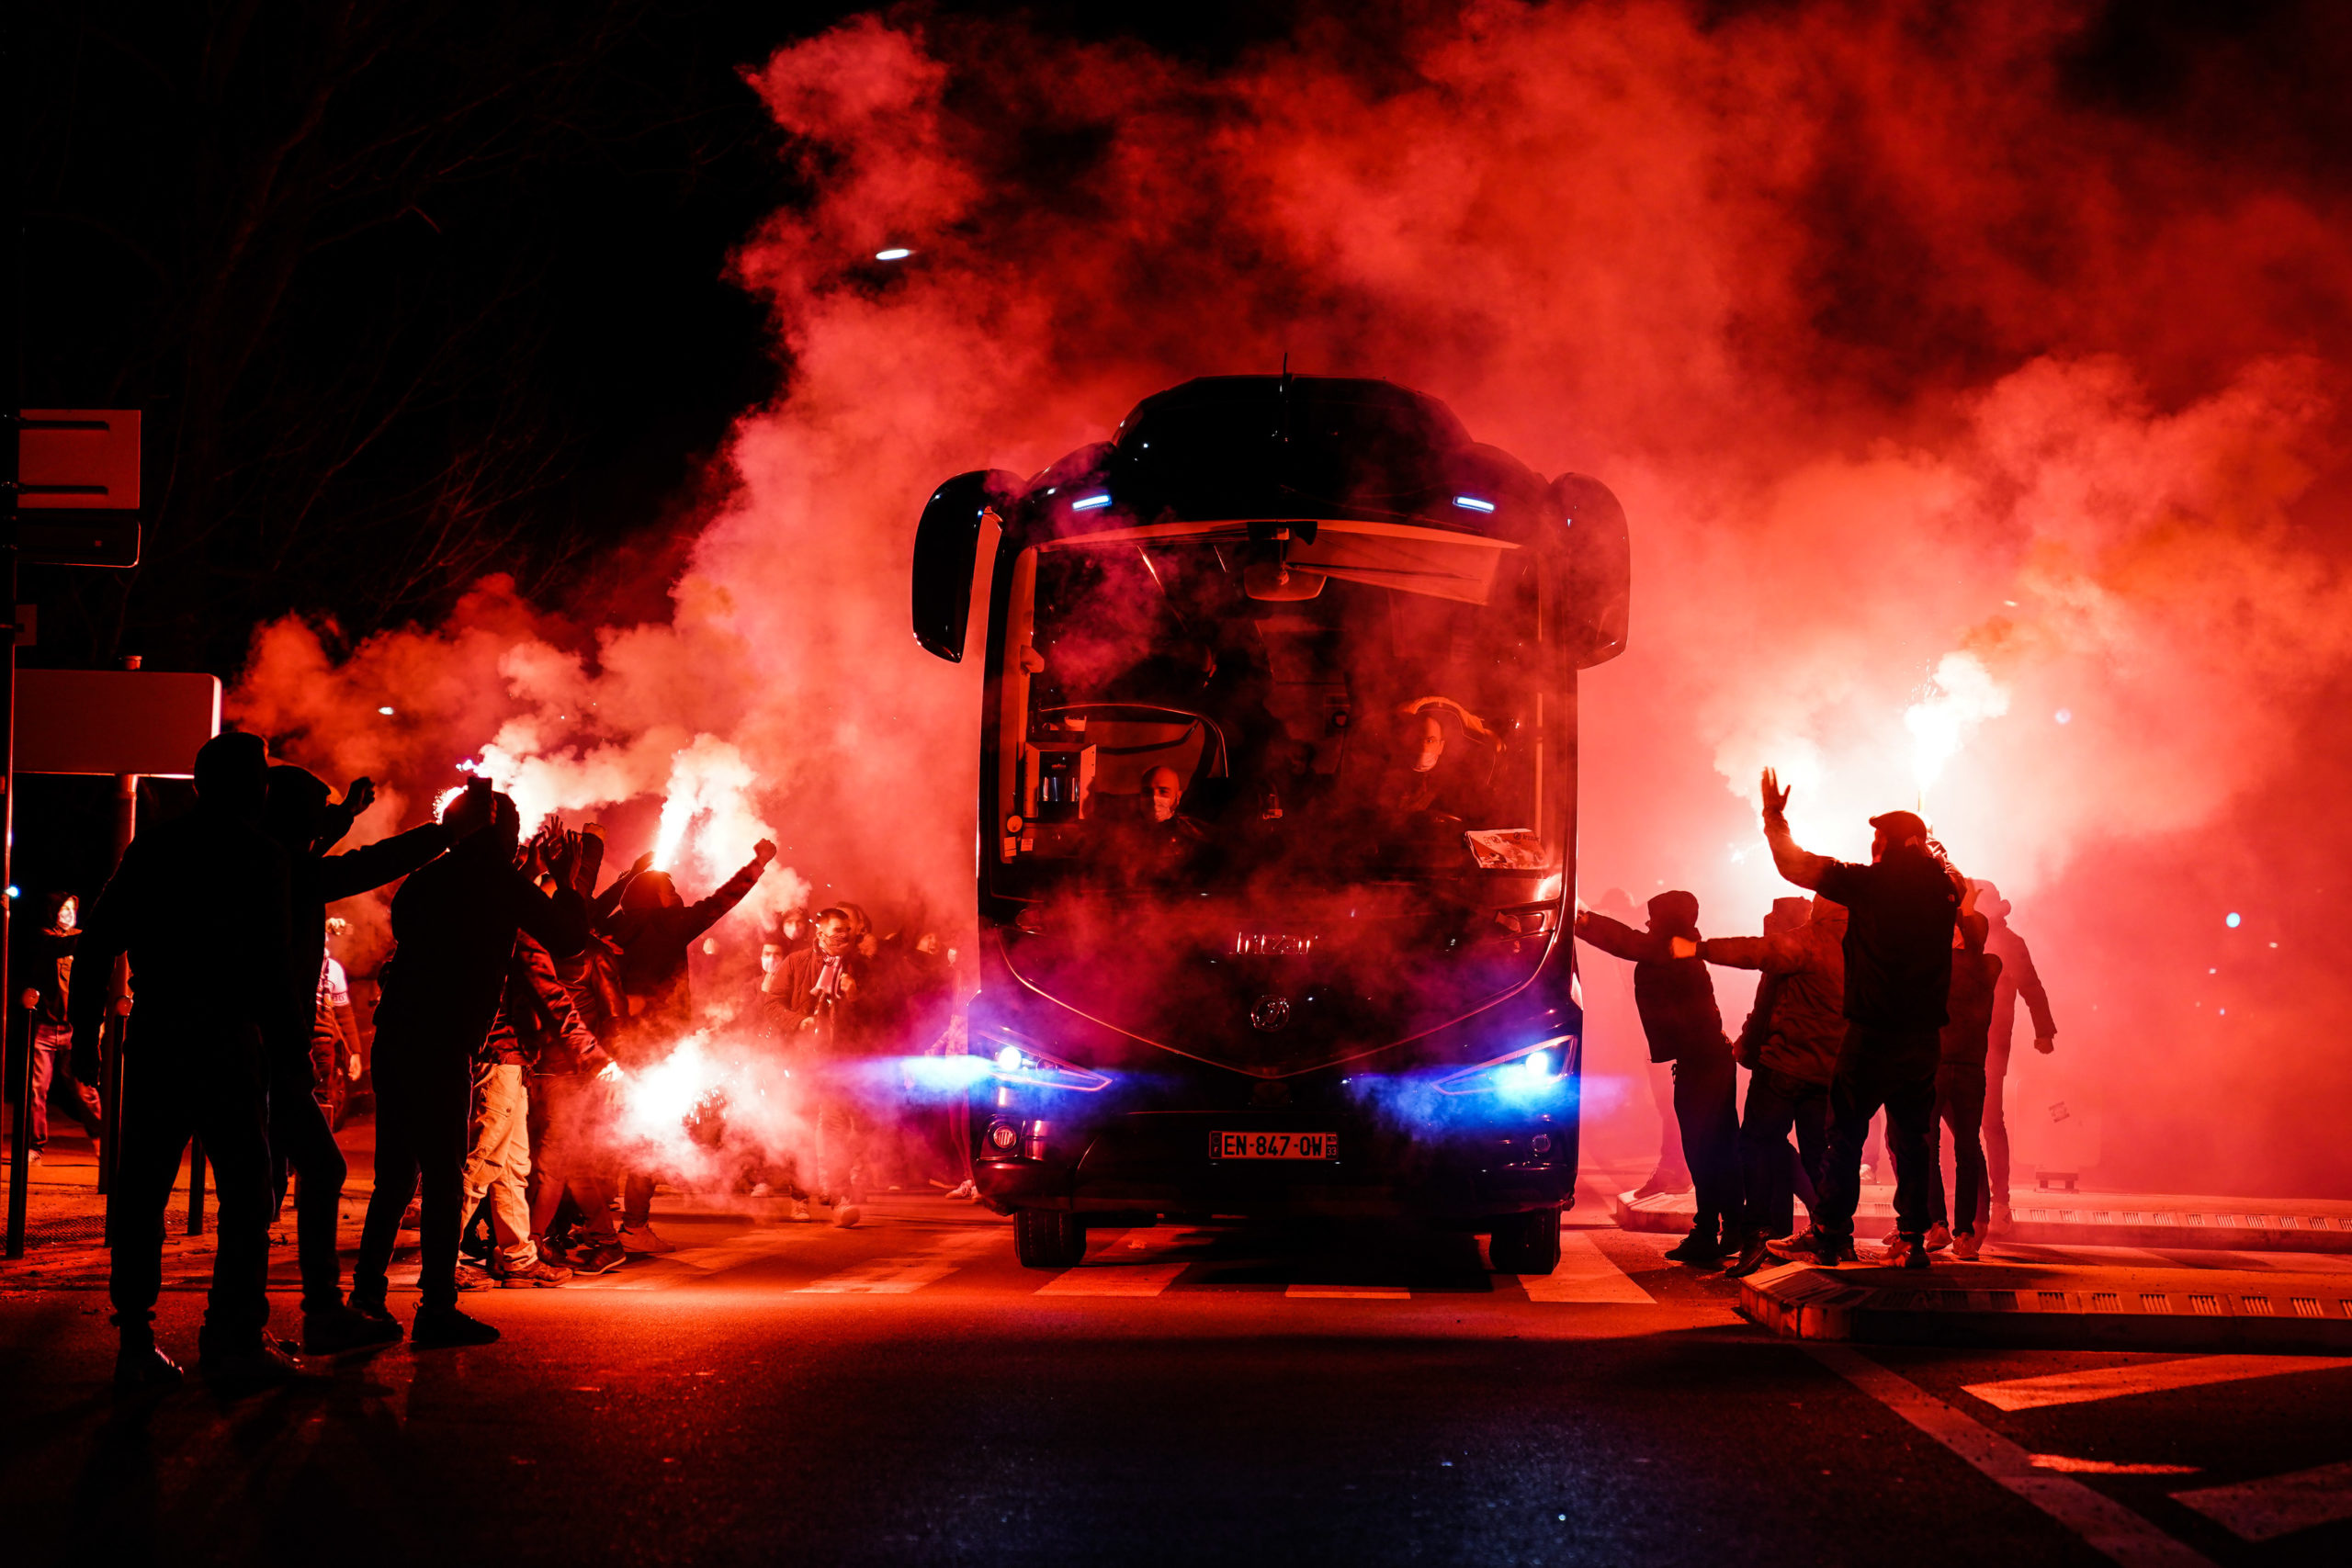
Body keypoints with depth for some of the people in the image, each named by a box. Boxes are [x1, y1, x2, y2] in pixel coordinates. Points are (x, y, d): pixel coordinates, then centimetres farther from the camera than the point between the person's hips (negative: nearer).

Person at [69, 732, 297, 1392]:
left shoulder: (152, 847, 11)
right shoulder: (259, 854, -4)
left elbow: (98, 943, 9)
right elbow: (270, 964, -7)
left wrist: (85, 1028, 14)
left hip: (152, 1036, 5)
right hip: (225, 1039, -5)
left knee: (140, 1189, 8)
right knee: (244, 1188, 0)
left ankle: (136, 1342, 5)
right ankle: (234, 1341, -6)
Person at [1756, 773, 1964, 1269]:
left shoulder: (1869, 883, -7)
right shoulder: (1943, 888, 5)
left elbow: (1796, 865, -2)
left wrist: (1774, 817, 11)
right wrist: (1928, 844, 38)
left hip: (1872, 1034, -5)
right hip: (1924, 1037, 5)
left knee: (1846, 1135, 2)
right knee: (1912, 1140, 10)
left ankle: (1832, 1235, 1)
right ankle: (1913, 1239, 7)